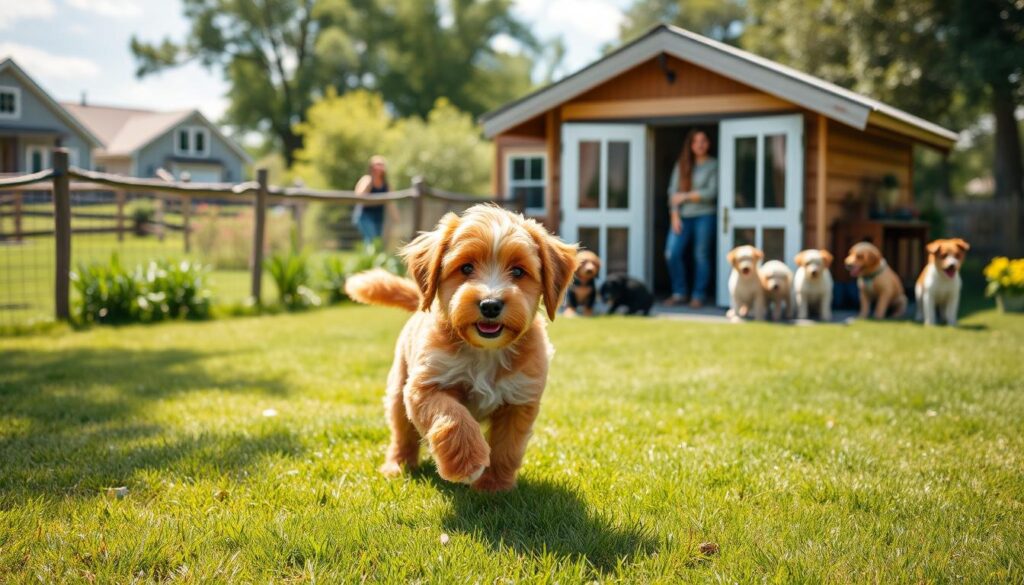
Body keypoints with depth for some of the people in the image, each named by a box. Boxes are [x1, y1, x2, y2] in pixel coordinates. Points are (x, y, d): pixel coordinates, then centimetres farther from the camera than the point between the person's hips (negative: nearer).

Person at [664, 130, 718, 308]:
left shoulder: (713, 165, 1)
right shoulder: (681, 165, 10)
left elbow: (711, 193, -7)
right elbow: (673, 191, 5)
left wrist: (686, 196, -7)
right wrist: (674, 216, -4)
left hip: (704, 215, -3)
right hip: (683, 217, 3)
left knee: (701, 255, 0)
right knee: (672, 253, -8)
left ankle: (698, 295, 10)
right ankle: (680, 293, 6)